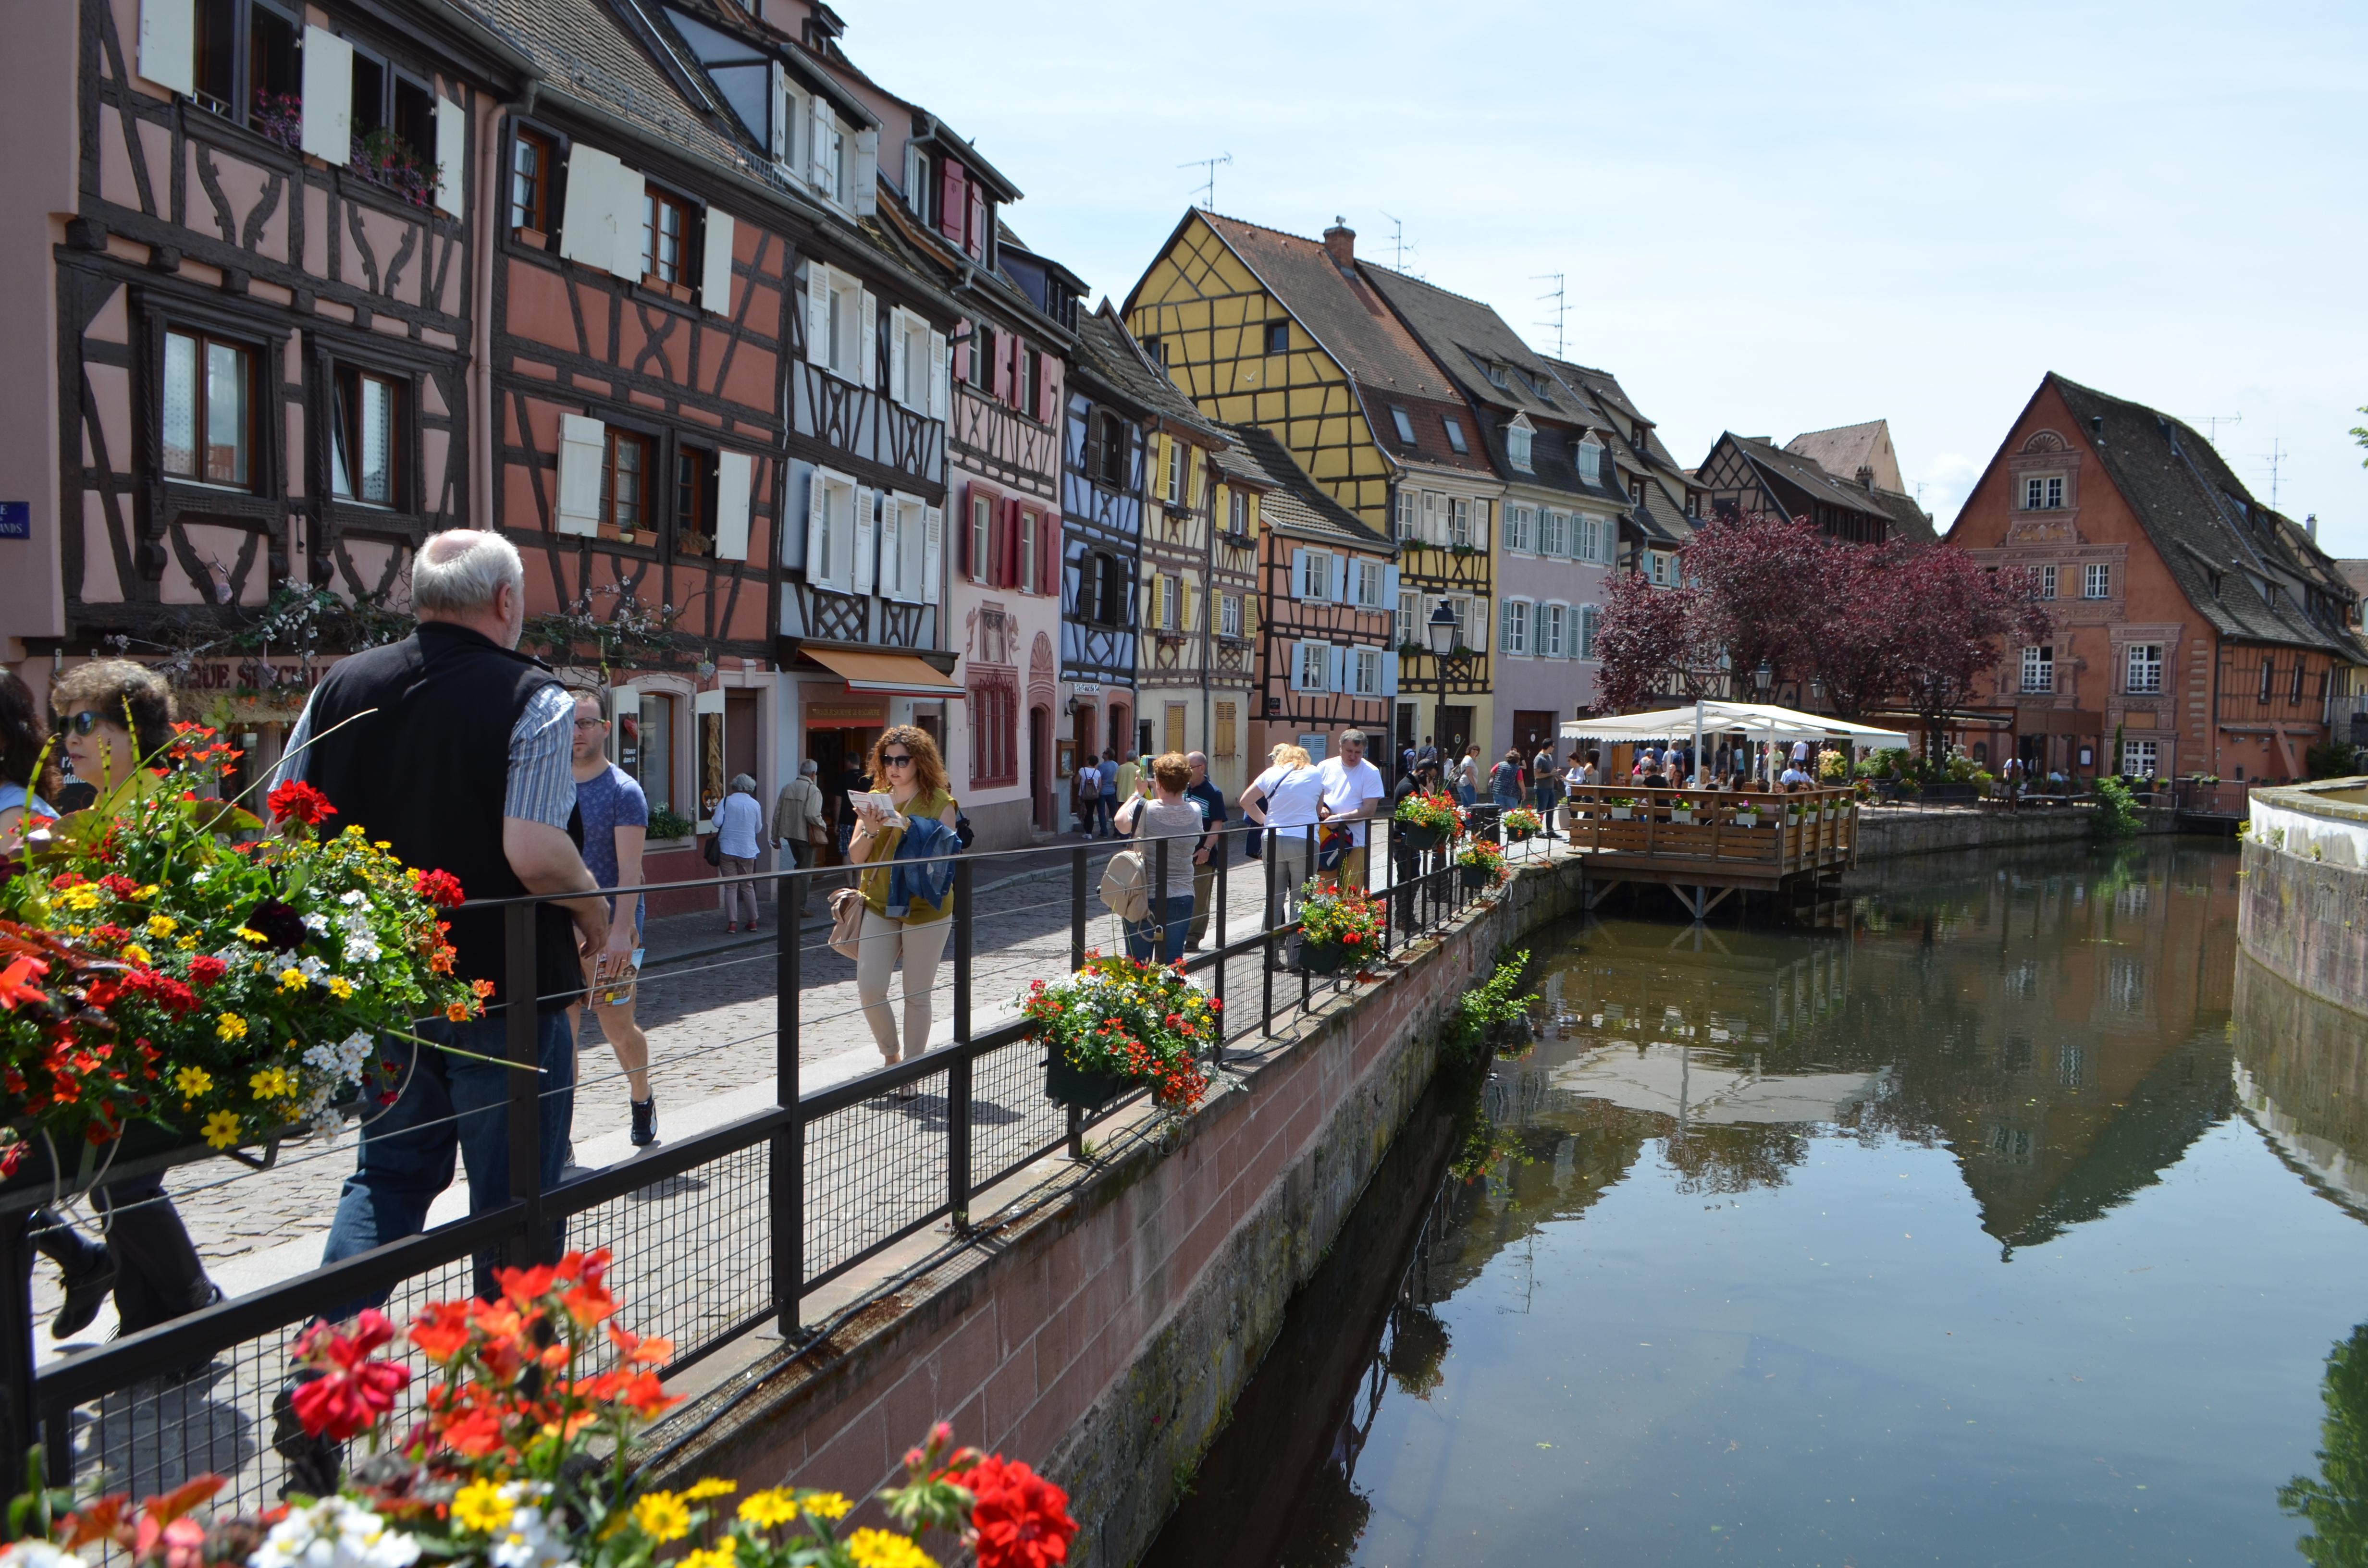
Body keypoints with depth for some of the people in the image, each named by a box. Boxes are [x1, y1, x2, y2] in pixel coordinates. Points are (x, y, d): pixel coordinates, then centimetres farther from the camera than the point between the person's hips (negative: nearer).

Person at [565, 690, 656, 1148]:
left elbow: (629, 867, -13)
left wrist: (621, 929, -21)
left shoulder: (623, 790, -7)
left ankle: (641, 1098, 32)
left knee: (618, 1029, 6)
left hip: (609, 929, -4)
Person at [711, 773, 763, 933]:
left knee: (730, 887, 1)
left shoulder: (725, 802, -3)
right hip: (747, 850, 1)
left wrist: (730, 824, 10)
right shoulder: (755, 805, 2)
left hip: (727, 849, -1)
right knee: (747, 886, 12)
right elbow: (759, 829, 8)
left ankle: (732, 923, -4)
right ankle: (753, 921, 14)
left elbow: (717, 822, -10)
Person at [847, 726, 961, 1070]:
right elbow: (856, 856, 6)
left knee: (916, 994, 3)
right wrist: (870, 831, -14)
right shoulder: (875, 799, 9)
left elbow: (942, 855, -12)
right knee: (869, 989, -4)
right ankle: (890, 1056, 19)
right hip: (878, 904, 3)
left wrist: (906, 826, -22)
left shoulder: (940, 802, -3)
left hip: (925, 908, -3)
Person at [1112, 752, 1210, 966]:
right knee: (1172, 962, 8)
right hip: (1182, 898, 3)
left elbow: (1120, 823, 8)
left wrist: (1137, 793, 18)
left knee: (1136, 964, 6)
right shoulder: (1195, 812, -5)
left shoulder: (1144, 809, -14)